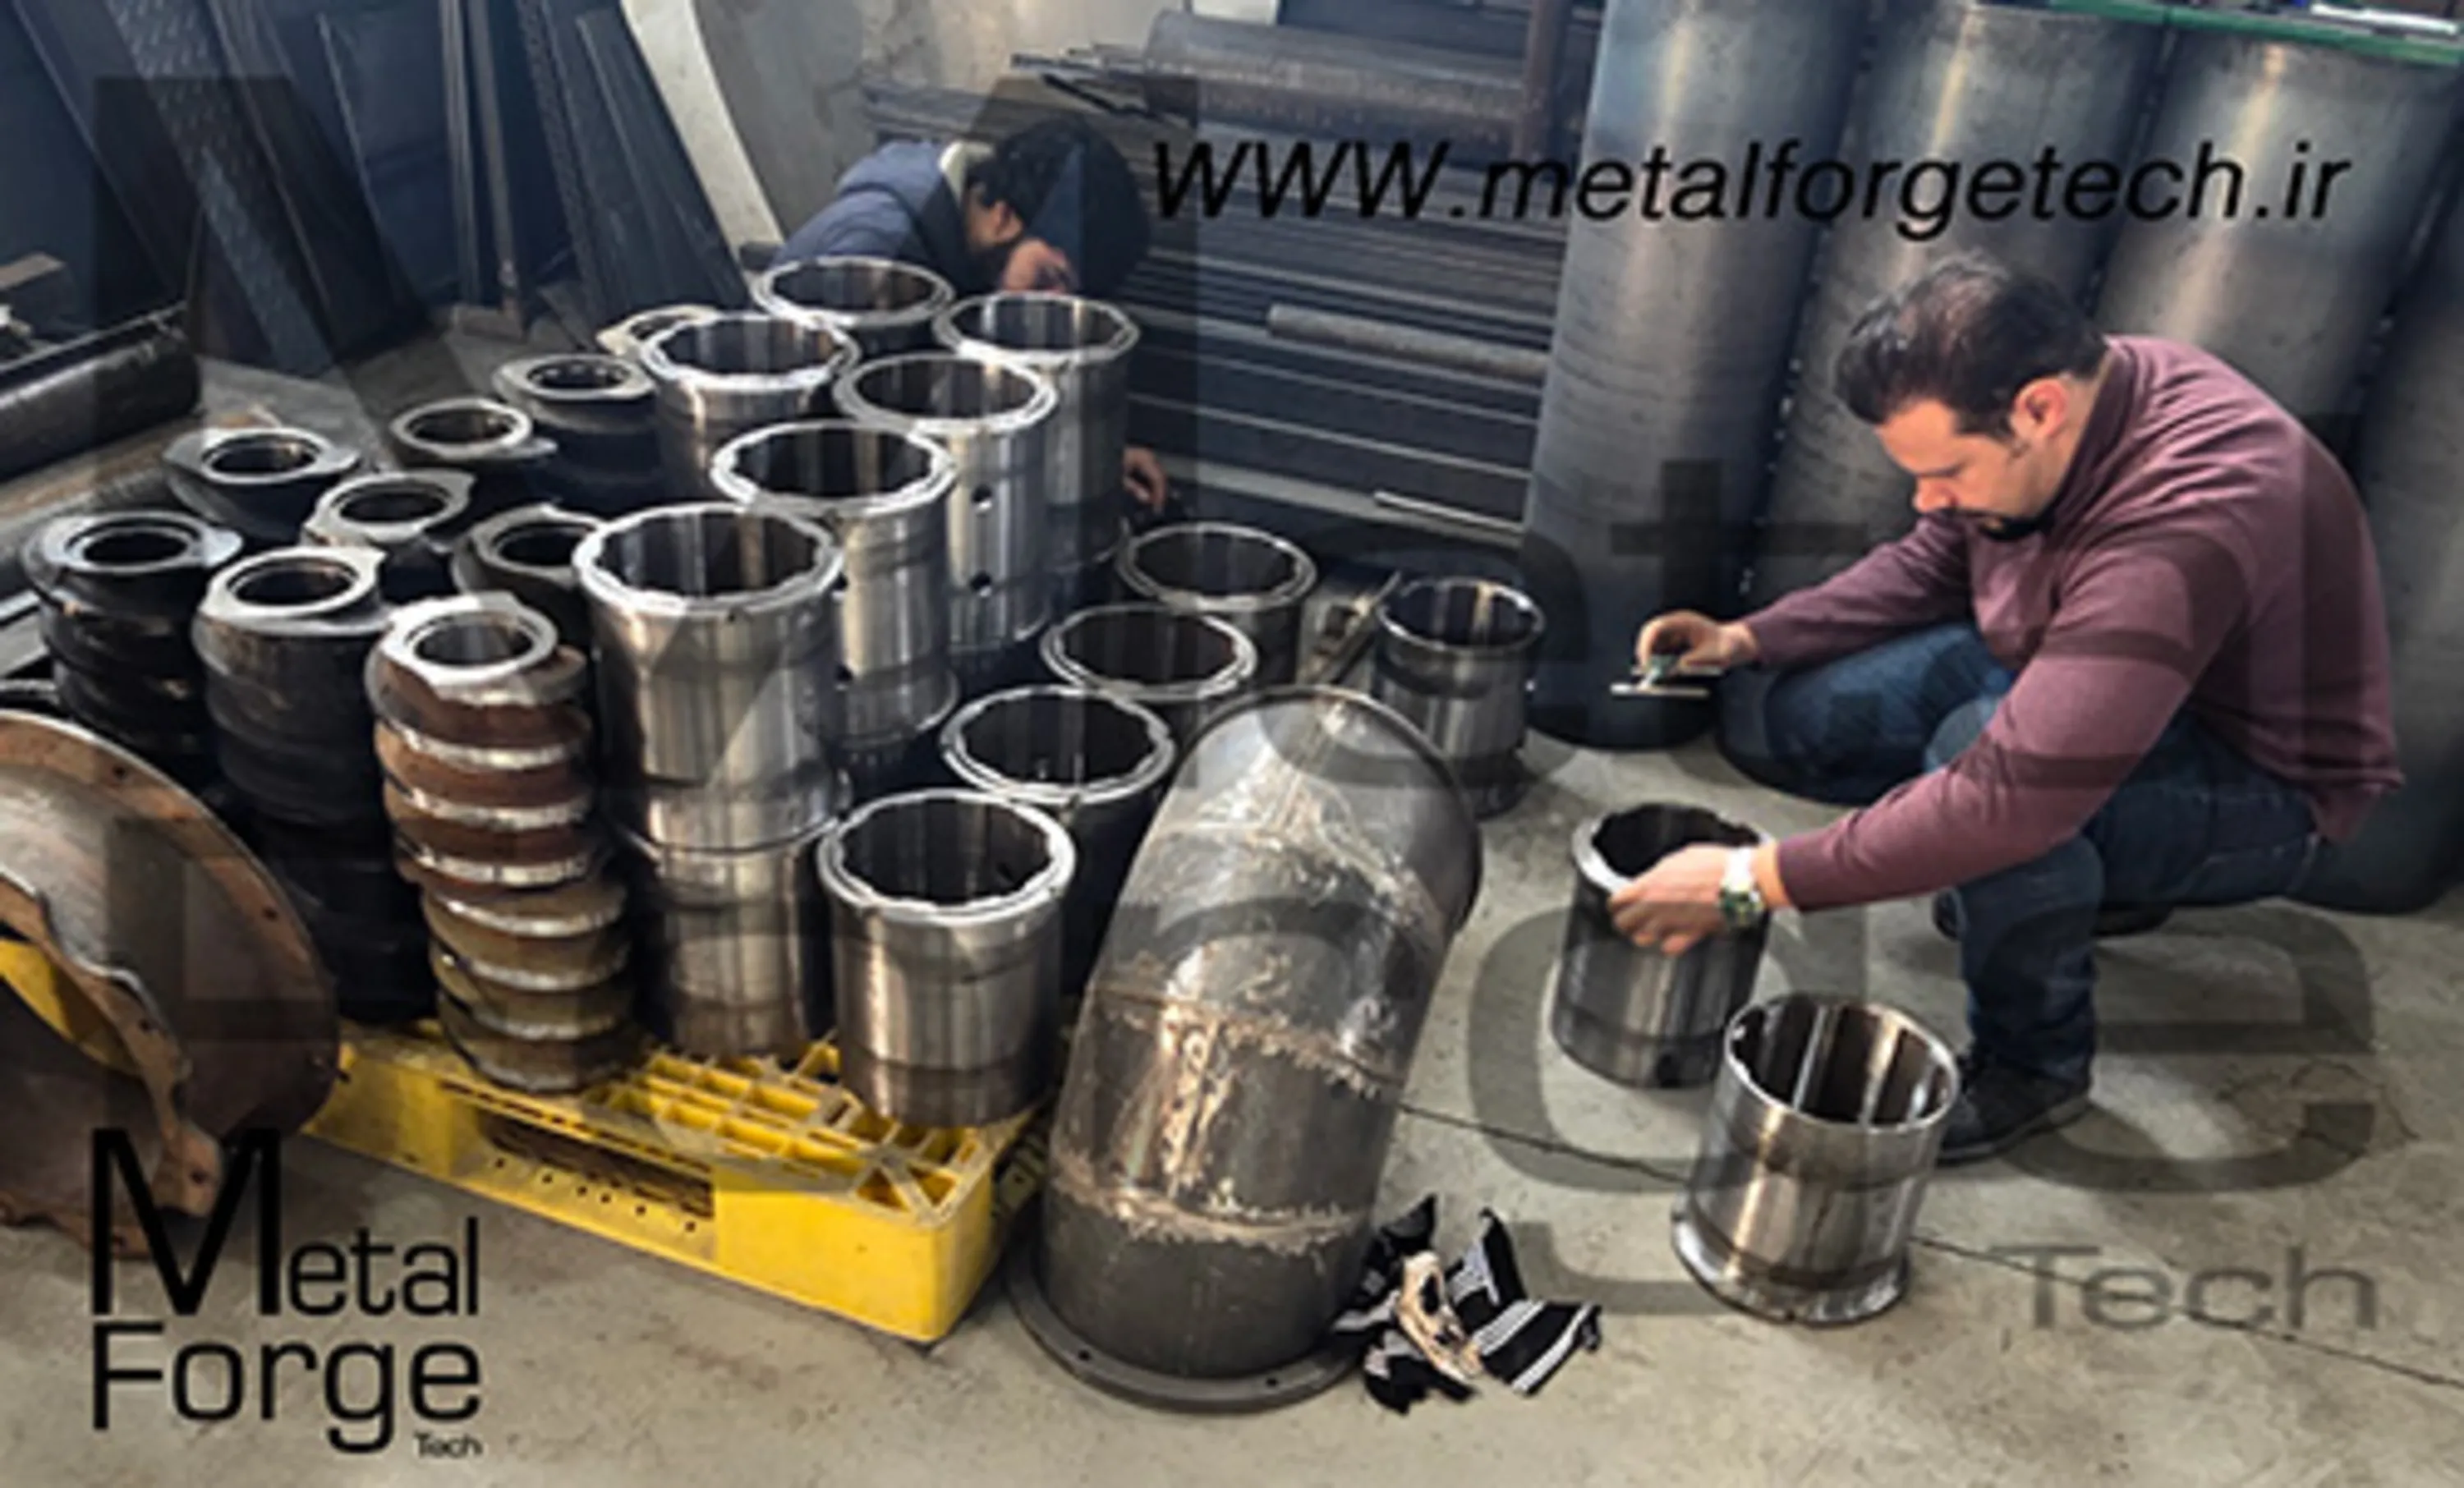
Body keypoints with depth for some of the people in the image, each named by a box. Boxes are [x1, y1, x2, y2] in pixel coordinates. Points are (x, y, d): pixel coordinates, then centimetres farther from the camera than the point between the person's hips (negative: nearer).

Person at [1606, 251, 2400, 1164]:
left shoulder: (2179, 530, -39)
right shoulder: (2056, 393, -13)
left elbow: (2015, 792, -44)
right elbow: (1931, 565, 4)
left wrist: (1751, 883, -38)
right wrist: (1750, 639, -10)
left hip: (2259, 788, -8)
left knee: (1977, 743, -39)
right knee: (1771, 712, -4)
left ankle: (2034, 1064, -13)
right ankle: (2083, 872, 11)